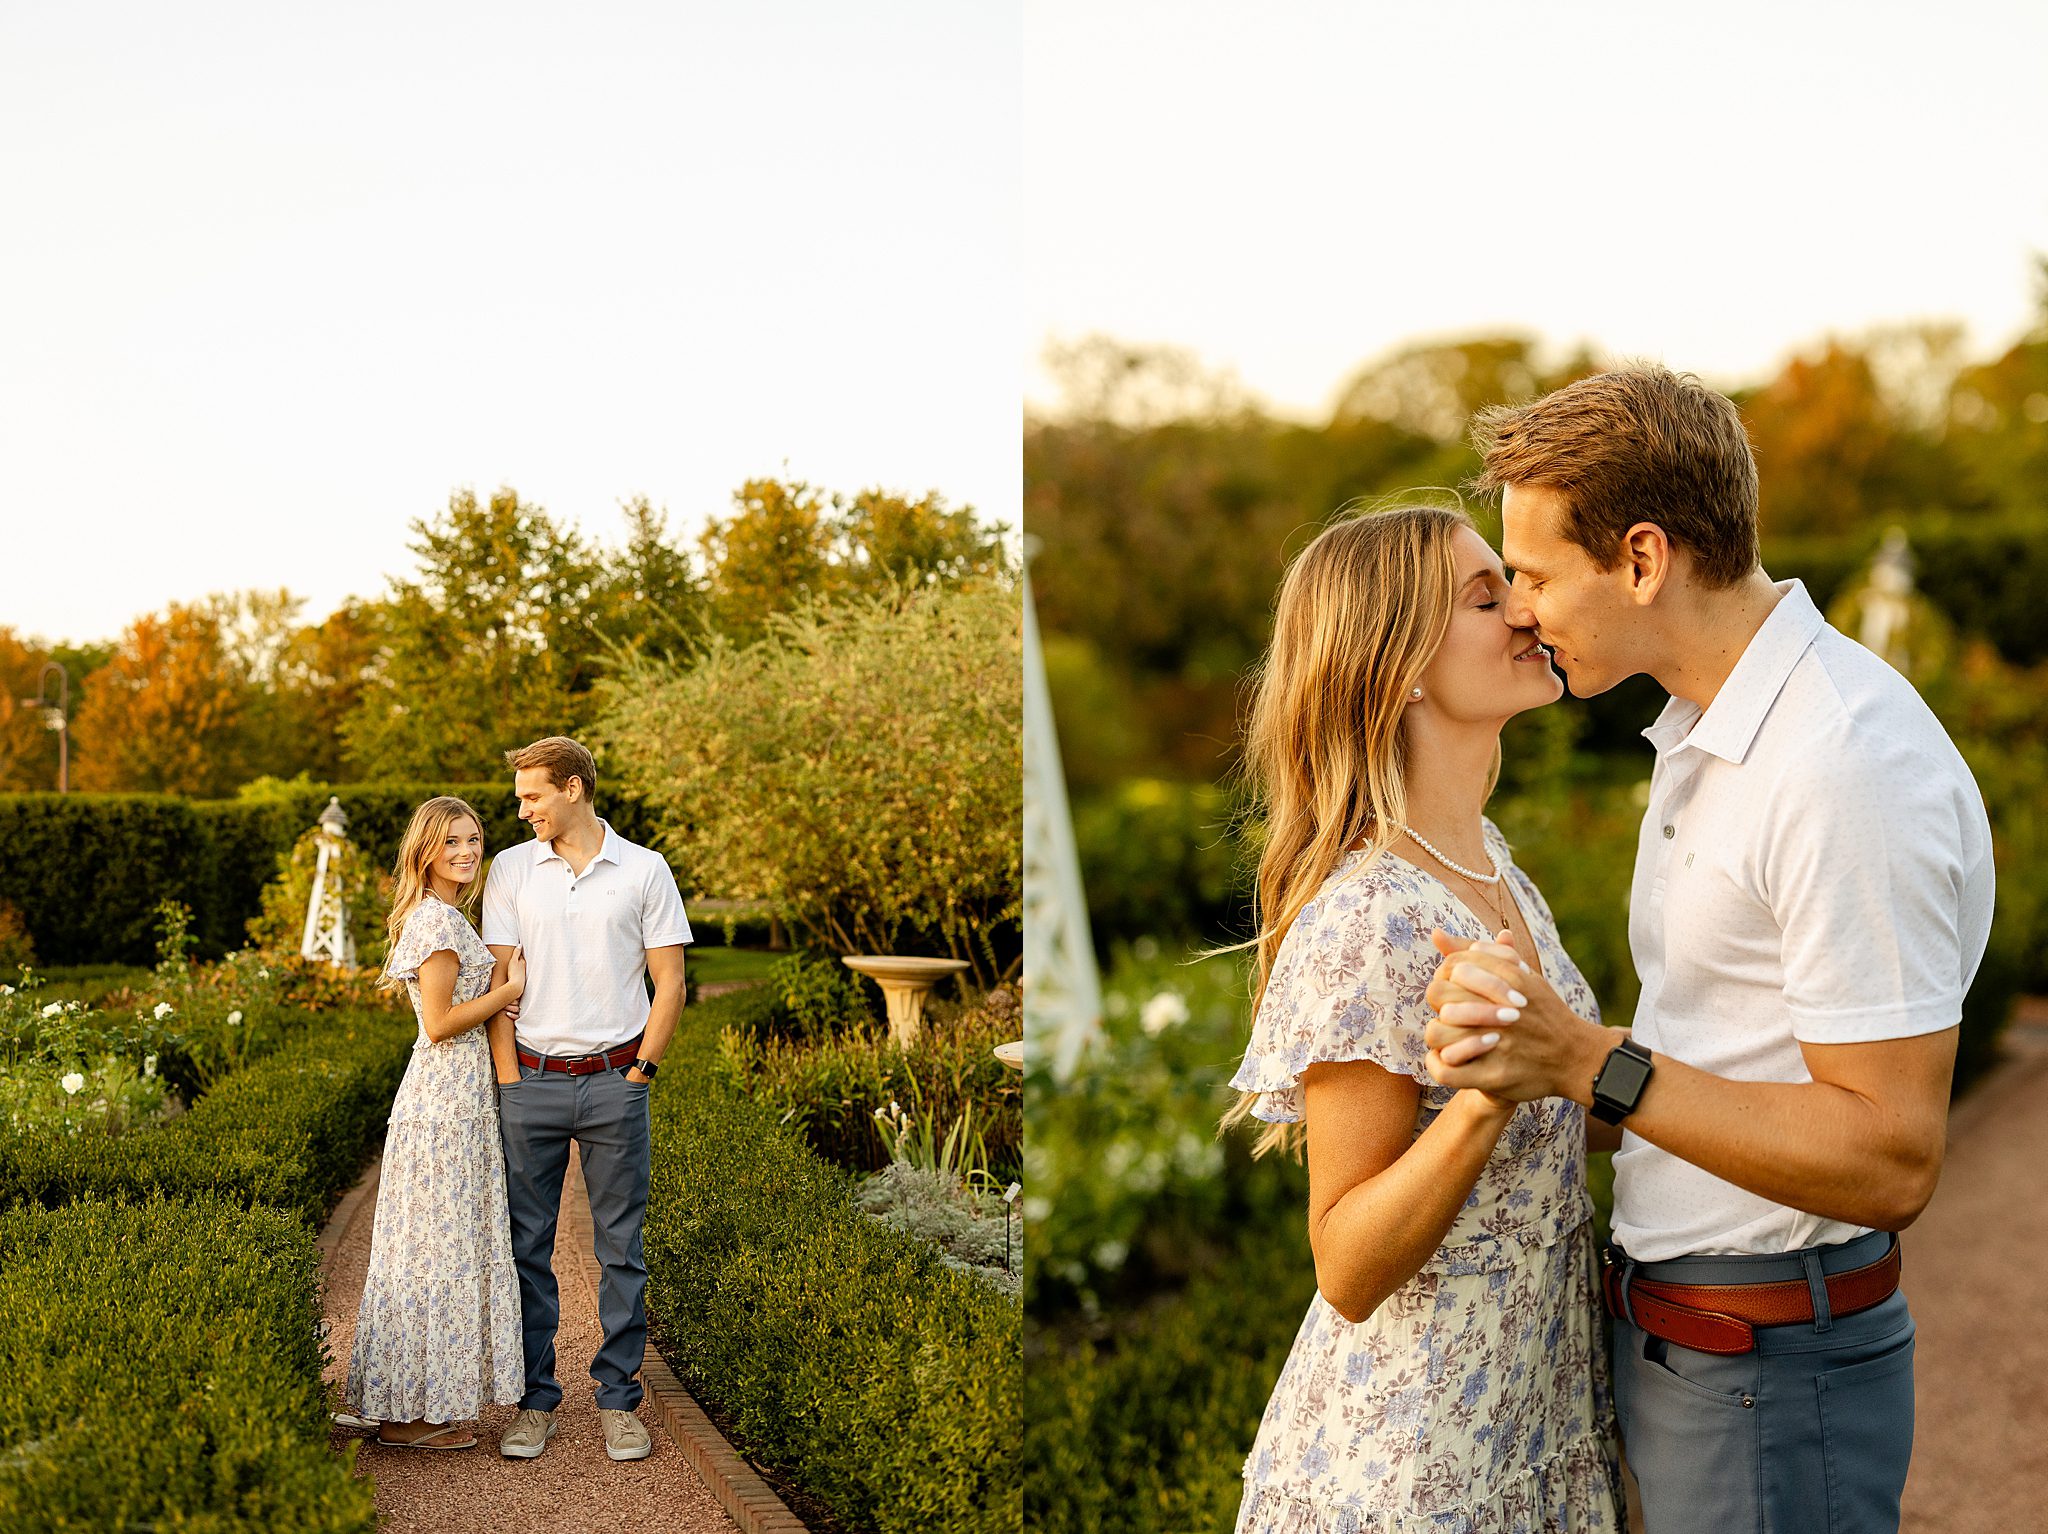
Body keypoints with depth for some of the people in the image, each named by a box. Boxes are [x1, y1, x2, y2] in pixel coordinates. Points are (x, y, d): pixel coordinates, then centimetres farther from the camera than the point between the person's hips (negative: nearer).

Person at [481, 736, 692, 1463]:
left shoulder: (644, 871, 2)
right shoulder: (511, 869, 6)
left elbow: (670, 981, 3)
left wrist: (640, 1071, -3)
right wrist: (509, 1080, -1)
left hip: (615, 1081, -1)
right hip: (532, 1080, 1)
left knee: (621, 1247, 4)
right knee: (527, 1245, 5)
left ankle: (619, 1401, 14)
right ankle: (535, 1400, 16)